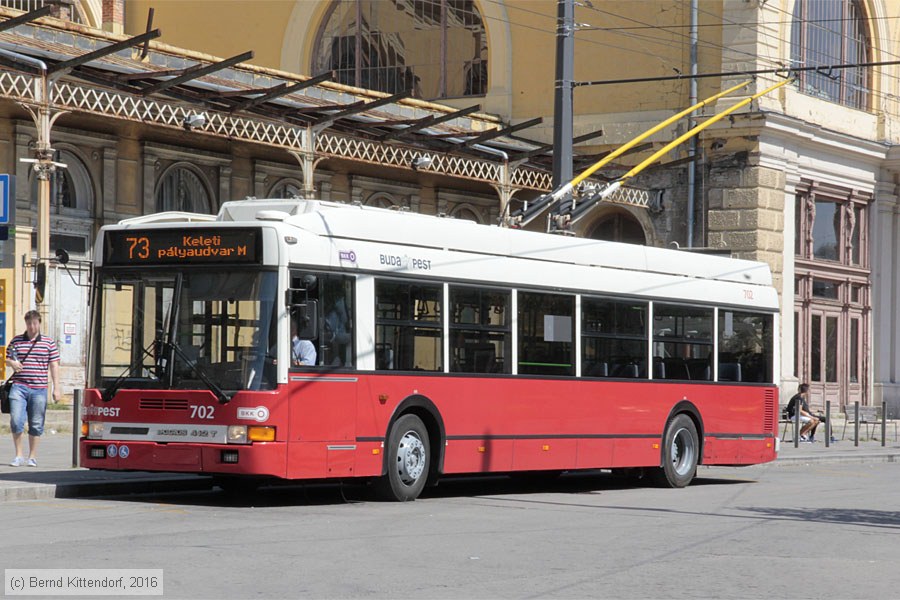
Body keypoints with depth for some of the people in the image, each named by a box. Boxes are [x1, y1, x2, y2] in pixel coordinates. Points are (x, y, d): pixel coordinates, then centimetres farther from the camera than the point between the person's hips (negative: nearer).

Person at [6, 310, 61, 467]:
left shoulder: (49, 342, 7)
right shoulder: (16, 341, 9)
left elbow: (54, 366, 7)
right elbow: (7, 359, 16)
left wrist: (56, 389, 2)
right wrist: (12, 363, -9)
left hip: (39, 389, 0)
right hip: (19, 387, 0)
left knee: (36, 424, 3)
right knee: (16, 421, -10)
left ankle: (32, 457, 14)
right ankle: (19, 455, 2)